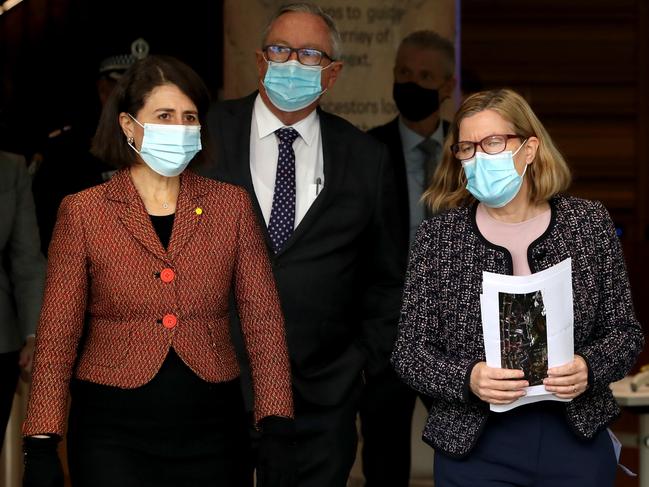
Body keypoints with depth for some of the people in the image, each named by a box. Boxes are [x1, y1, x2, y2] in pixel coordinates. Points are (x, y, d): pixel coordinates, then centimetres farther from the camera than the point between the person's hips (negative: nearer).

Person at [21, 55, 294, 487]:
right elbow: (57, 336, 0)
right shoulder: (83, 212, 0)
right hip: (114, 433, -2)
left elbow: (263, 320, 0)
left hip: (212, 427, 2)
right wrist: (41, 445, -7)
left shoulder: (231, 204, 4)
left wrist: (276, 432, -8)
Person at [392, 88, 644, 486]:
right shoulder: (439, 235, -3)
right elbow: (409, 350, -3)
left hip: (578, 441, 1)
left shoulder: (590, 222, 0)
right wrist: (467, 379, -21)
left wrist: (590, 368, -16)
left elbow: (624, 331, 4)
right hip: (474, 449, -1)